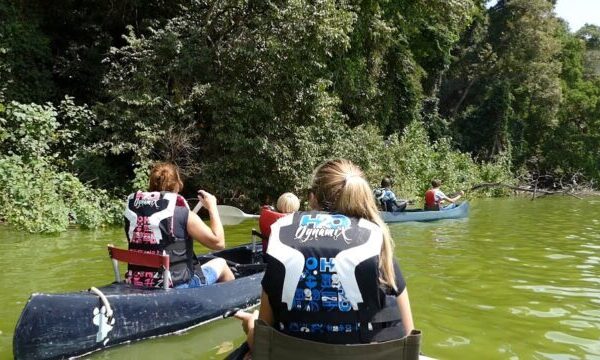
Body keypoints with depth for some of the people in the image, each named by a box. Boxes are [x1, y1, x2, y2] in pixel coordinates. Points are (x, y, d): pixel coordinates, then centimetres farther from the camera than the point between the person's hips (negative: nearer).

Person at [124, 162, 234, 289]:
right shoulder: (183, 214, -16)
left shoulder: (132, 209, -2)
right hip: (174, 287, -6)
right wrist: (212, 207, 0)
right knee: (220, 263, 21)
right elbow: (218, 242, -9)